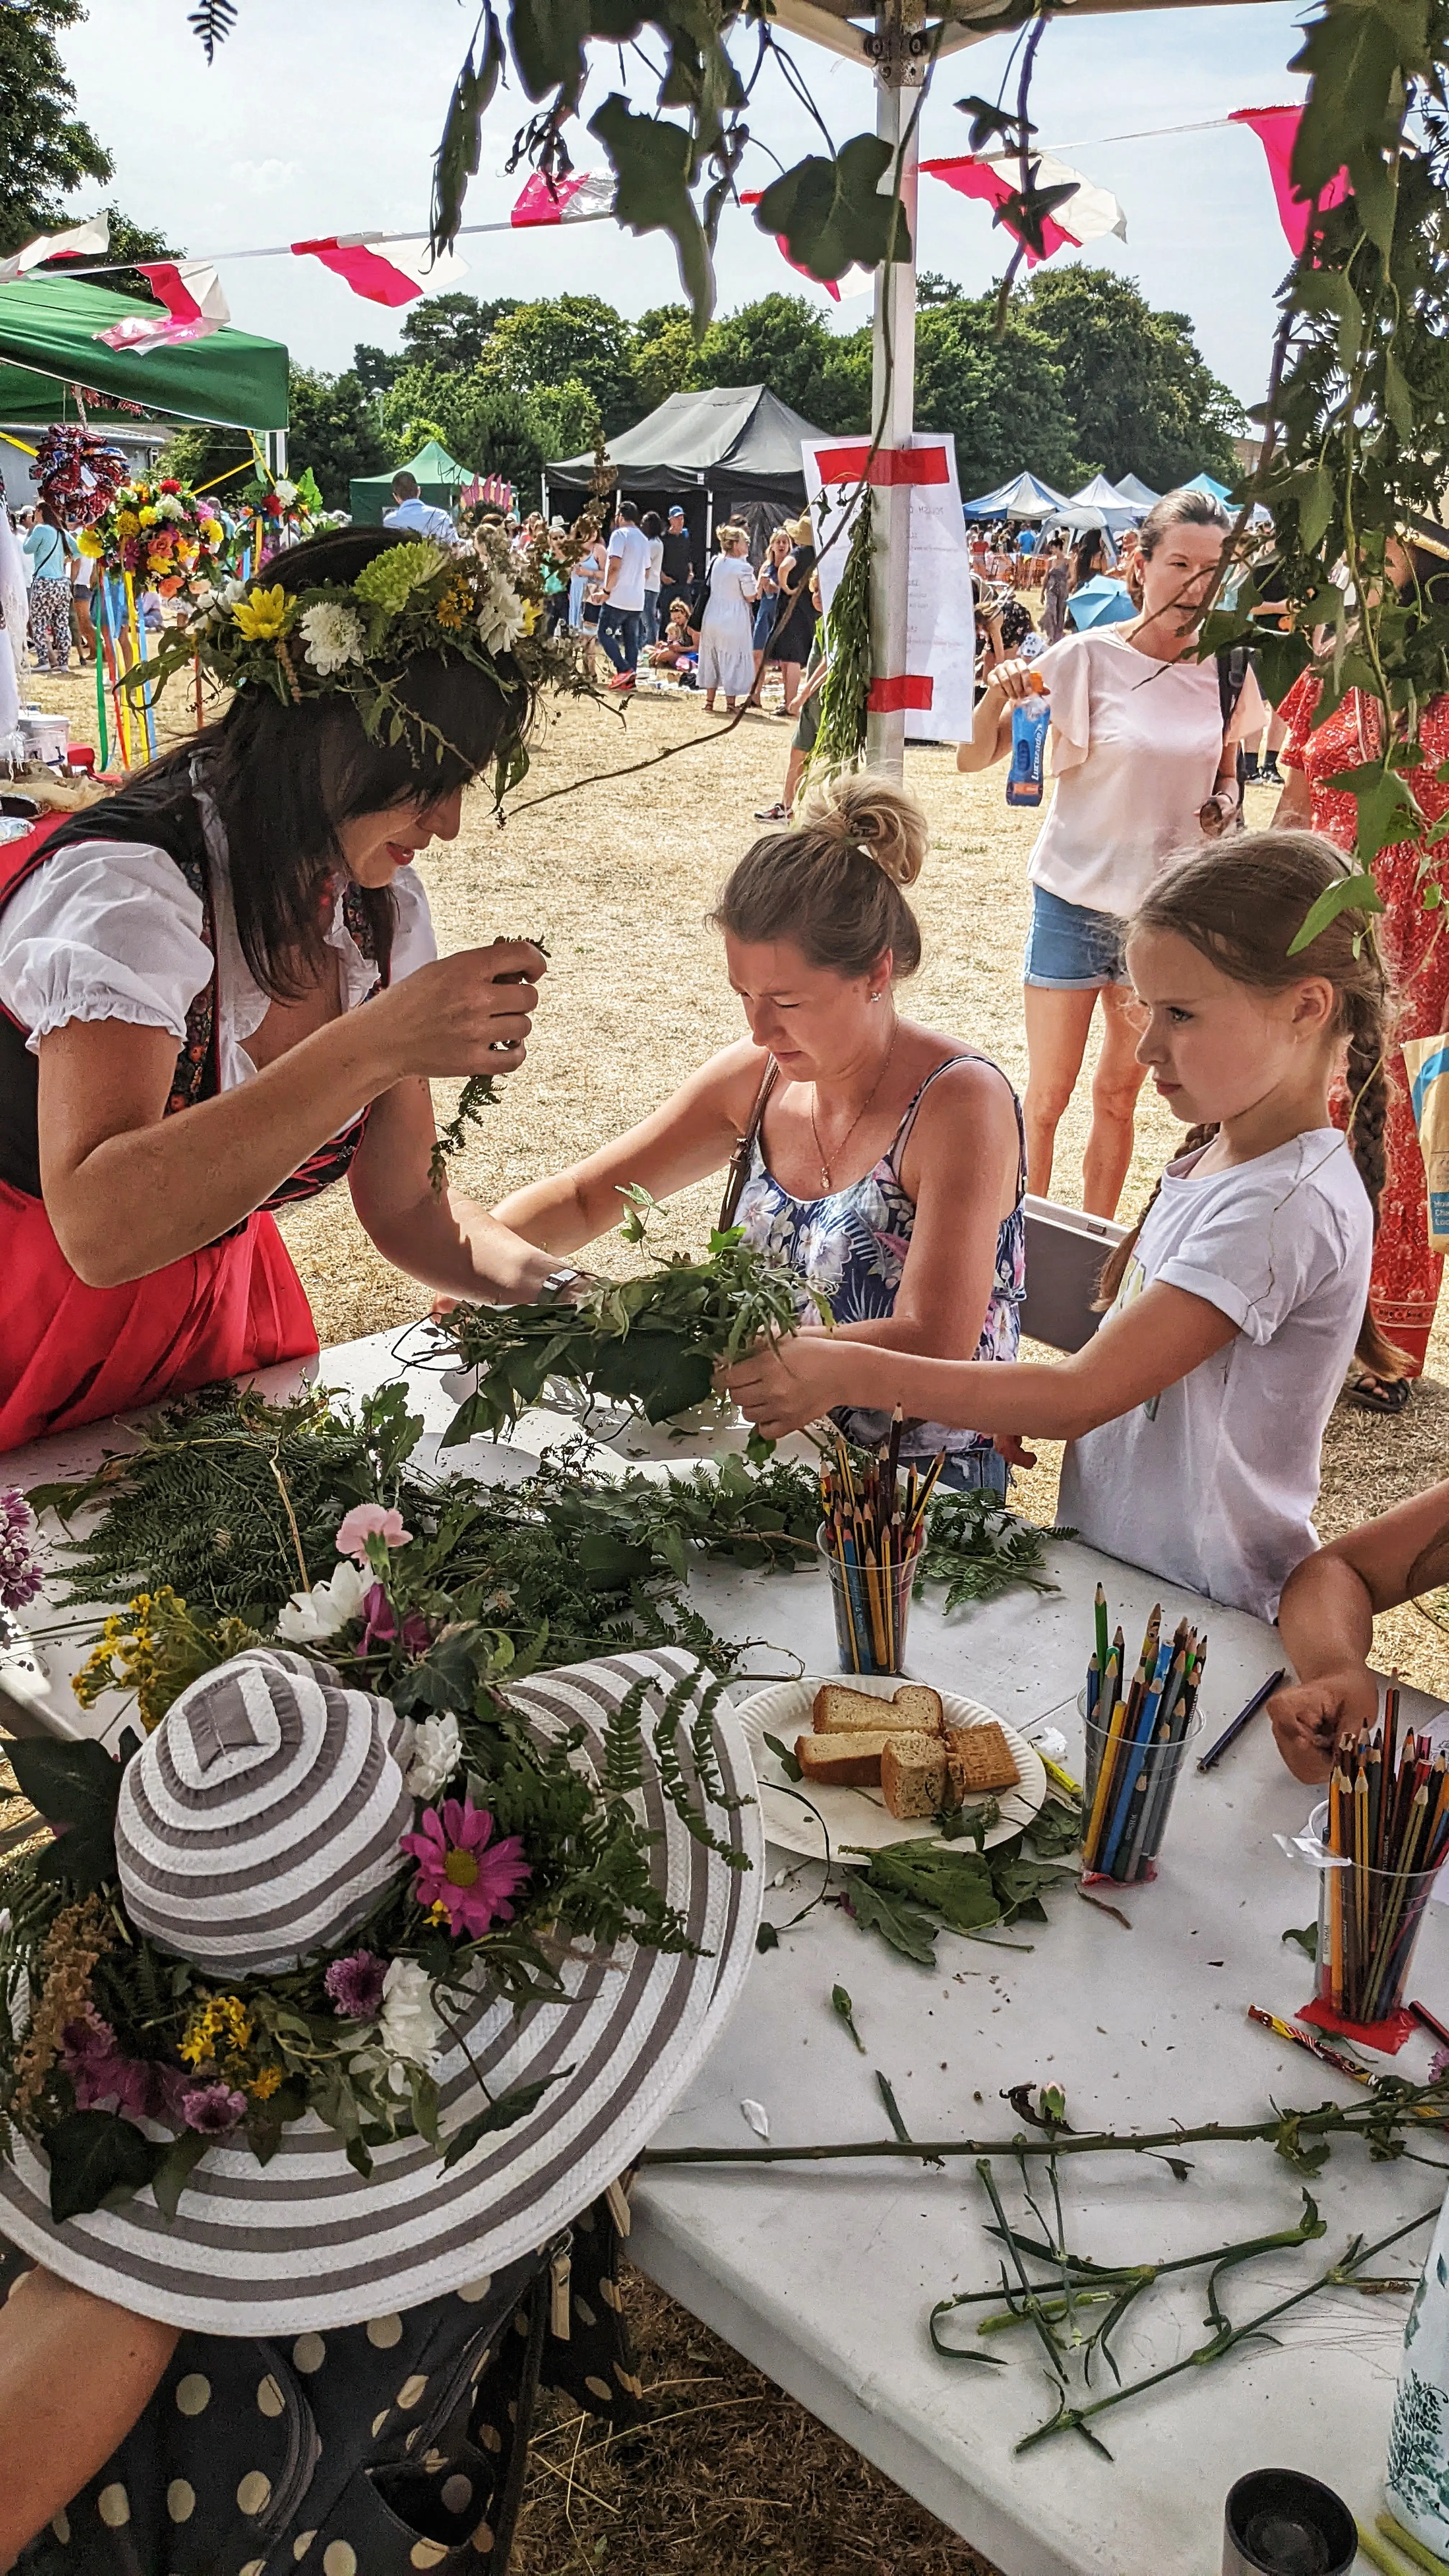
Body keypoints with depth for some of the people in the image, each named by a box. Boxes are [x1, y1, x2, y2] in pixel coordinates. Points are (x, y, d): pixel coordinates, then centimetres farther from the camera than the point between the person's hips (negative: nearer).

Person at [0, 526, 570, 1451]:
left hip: (220, 1305, 6)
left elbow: (404, 1207, 0)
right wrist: (372, 1046, -43)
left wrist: (551, 1288, -18)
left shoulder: (385, 906, -4)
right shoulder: (126, 888, -26)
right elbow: (99, 1227, -40)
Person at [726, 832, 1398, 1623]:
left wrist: (851, 1373, -27)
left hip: (1201, 1621, -7)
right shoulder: (1216, 1156, 5)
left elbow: (1080, 1395, -26)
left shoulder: (1291, 1206, -23)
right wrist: (1023, 1403, -3)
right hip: (1107, 1566, 8)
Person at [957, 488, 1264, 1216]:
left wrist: (1225, 802, -5)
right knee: (1046, 1100, 3)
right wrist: (999, 692, -31)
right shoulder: (1088, 657, -11)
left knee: (1119, 1096, 14)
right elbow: (974, 757, -11)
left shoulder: (1224, 673, 0)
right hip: (1077, 901, -4)